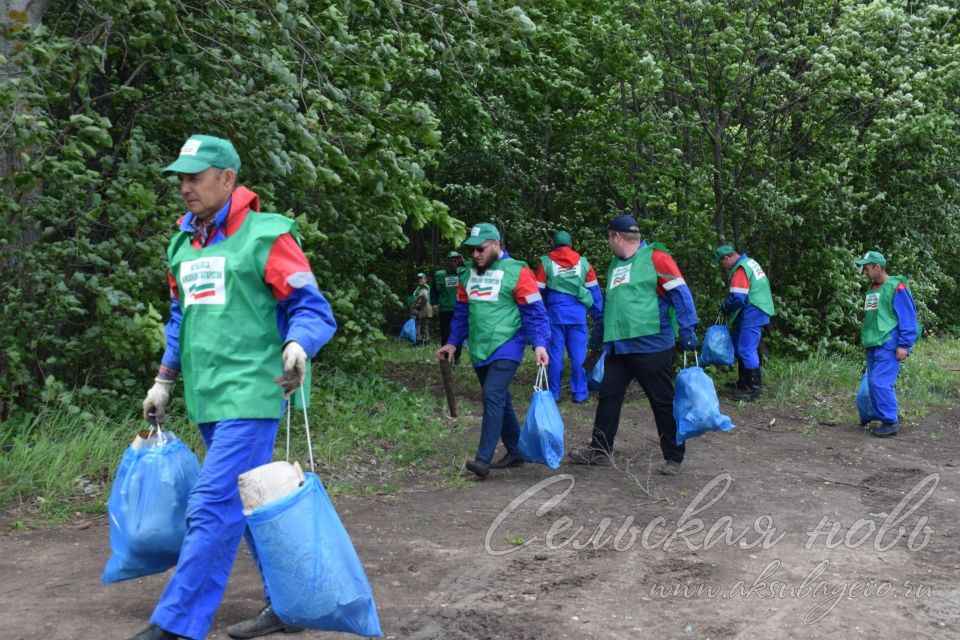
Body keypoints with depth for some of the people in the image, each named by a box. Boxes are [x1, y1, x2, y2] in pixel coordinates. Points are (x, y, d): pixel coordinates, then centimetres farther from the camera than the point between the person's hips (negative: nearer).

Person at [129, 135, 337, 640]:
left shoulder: (266, 235, -7)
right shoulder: (183, 245, 16)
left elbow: (312, 309, -10)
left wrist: (297, 346, -30)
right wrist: (163, 382, 26)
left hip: (250, 396, -8)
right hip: (207, 400, 8)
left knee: (212, 508, -11)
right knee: (248, 506, 13)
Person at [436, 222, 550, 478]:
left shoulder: (517, 272, -9)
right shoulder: (468, 274, 10)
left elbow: (535, 311, -9)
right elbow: (461, 312, 20)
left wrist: (540, 344, -20)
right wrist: (453, 343, 18)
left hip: (506, 348, -7)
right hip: (479, 351, 7)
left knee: (493, 396, -18)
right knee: (500, 401, 13)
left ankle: (483, 459, -18)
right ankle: (515, 452, 25)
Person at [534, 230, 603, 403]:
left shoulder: (546, 263, 2)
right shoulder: (583, 263, 7)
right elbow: (594, 291, 10)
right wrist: (599, 316, 15)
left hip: (555, 315, -1)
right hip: (578, 316, 1)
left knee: (555, 356, 5)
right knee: (578, 356, 5)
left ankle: (553, 394, 10)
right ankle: (579, 394, 8)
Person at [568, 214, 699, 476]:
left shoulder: (655, 258, -8)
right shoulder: (615, 264, 17)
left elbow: (680, 294, -11)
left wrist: (687, 330, -18)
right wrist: (597, 333, 30)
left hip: (651, 346, -7)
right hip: (618, 347, 8)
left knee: (663, 402, 2)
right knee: (608, 398, 10)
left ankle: (674, 457, 12)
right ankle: (600, 450, 21)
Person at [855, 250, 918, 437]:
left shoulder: (896, 287, -10)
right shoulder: (871, 289, 15)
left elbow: (908, 318, -12)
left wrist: (904, 345, -15)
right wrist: (865, 339, 18)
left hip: (888, 346, -8)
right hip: (872, 346, 8)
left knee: (881, 383, -13)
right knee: (874, 384, 8)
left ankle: (890, 423, -3)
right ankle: (889, 418, 19)